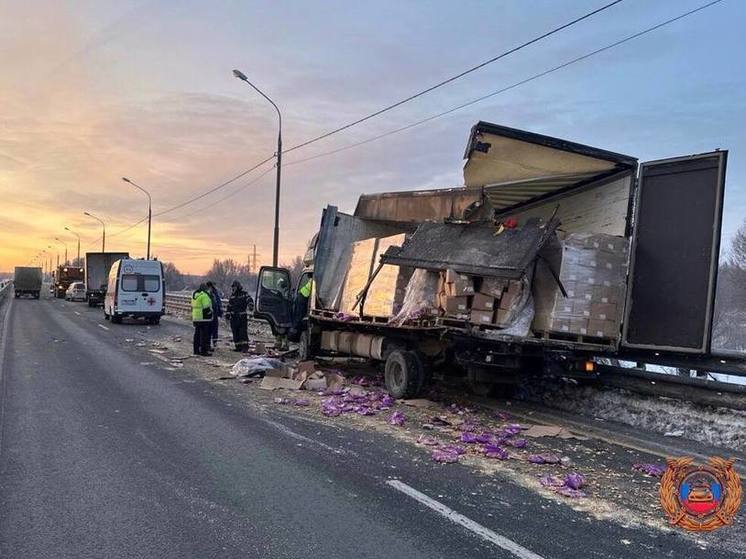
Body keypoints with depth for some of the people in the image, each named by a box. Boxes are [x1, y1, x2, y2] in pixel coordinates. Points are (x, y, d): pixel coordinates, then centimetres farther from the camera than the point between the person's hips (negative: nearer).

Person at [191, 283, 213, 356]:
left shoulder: (194, 295, 16)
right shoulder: (204, 295, -13)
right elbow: (207, 307, -18)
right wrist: (210, 311, -5)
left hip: (195, 318, 9)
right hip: (204, 318, -9)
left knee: (197, 334, 14)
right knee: (204, 335, -5)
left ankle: (196, 350, 19)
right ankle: (203, 351, -5)